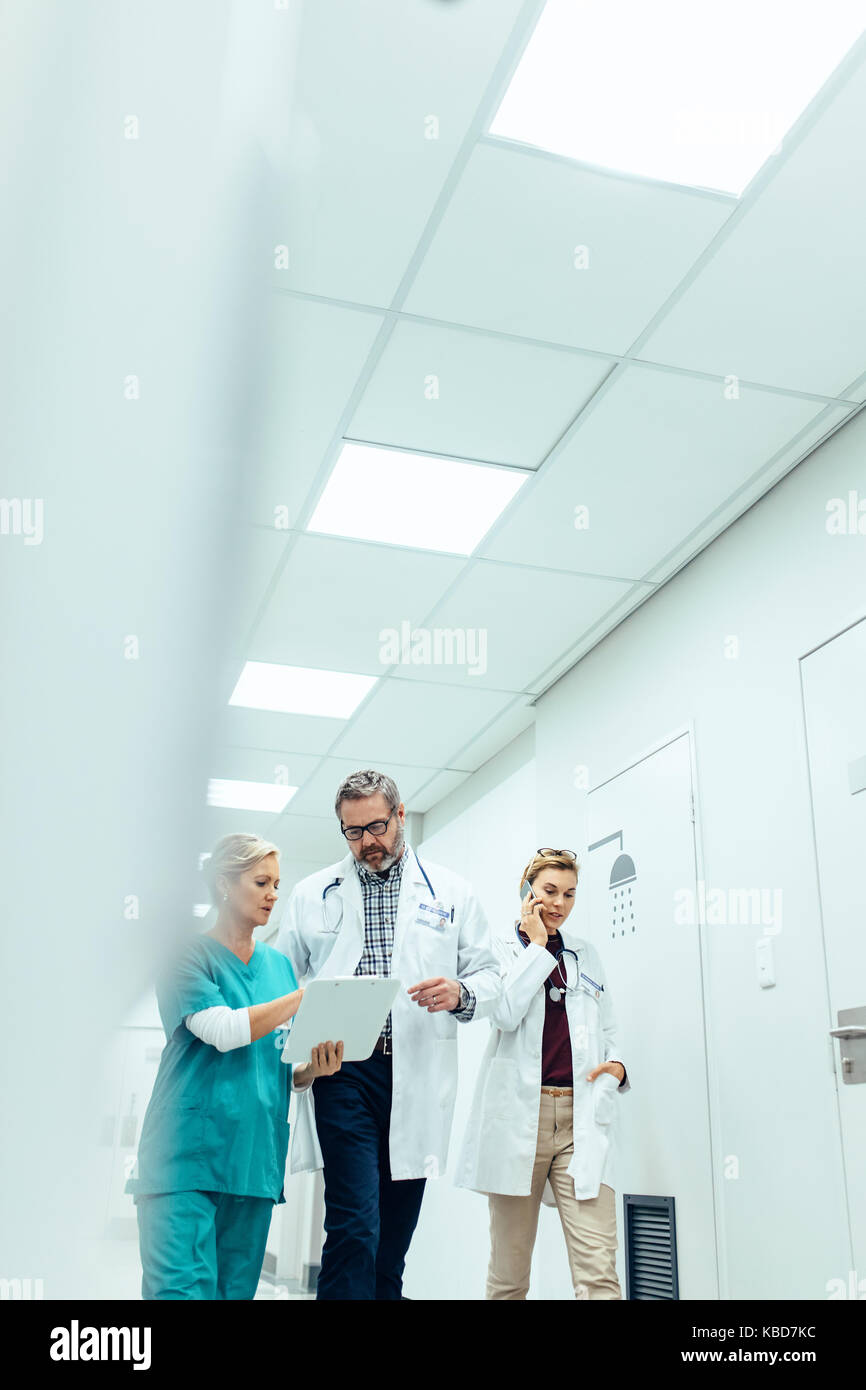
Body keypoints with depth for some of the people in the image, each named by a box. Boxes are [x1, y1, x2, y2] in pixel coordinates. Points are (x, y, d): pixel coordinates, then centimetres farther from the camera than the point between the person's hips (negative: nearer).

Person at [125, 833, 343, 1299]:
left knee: (237, 1287, 7)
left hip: (254, 1155, 5)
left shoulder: (278, 964, 15)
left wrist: (314, 1068, -5)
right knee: (184, 1287, -13)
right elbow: (222, 1030, -18)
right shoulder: (189, 955, -1)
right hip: (188, 1152, -5)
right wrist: (307, 995, -14)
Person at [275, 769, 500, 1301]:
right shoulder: (312, 893, 11)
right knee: (355, 1226, -10)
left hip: (419, 1074, 2)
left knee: (396, 1232, 9)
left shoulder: (452, 892, 10)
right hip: (343, 1072, -1)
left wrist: (460, 993, -12)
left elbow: (489, 975, 10)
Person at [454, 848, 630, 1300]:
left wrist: (617, 1064, 2)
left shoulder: (586, 954, 19)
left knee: (599, 1269, -10)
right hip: (519, 1114, -2)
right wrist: (536, 944, -4)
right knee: (509, 1268, 5)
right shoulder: (502, 951, 6)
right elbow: (504, 1013, -13)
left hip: (581, 1115, 3)